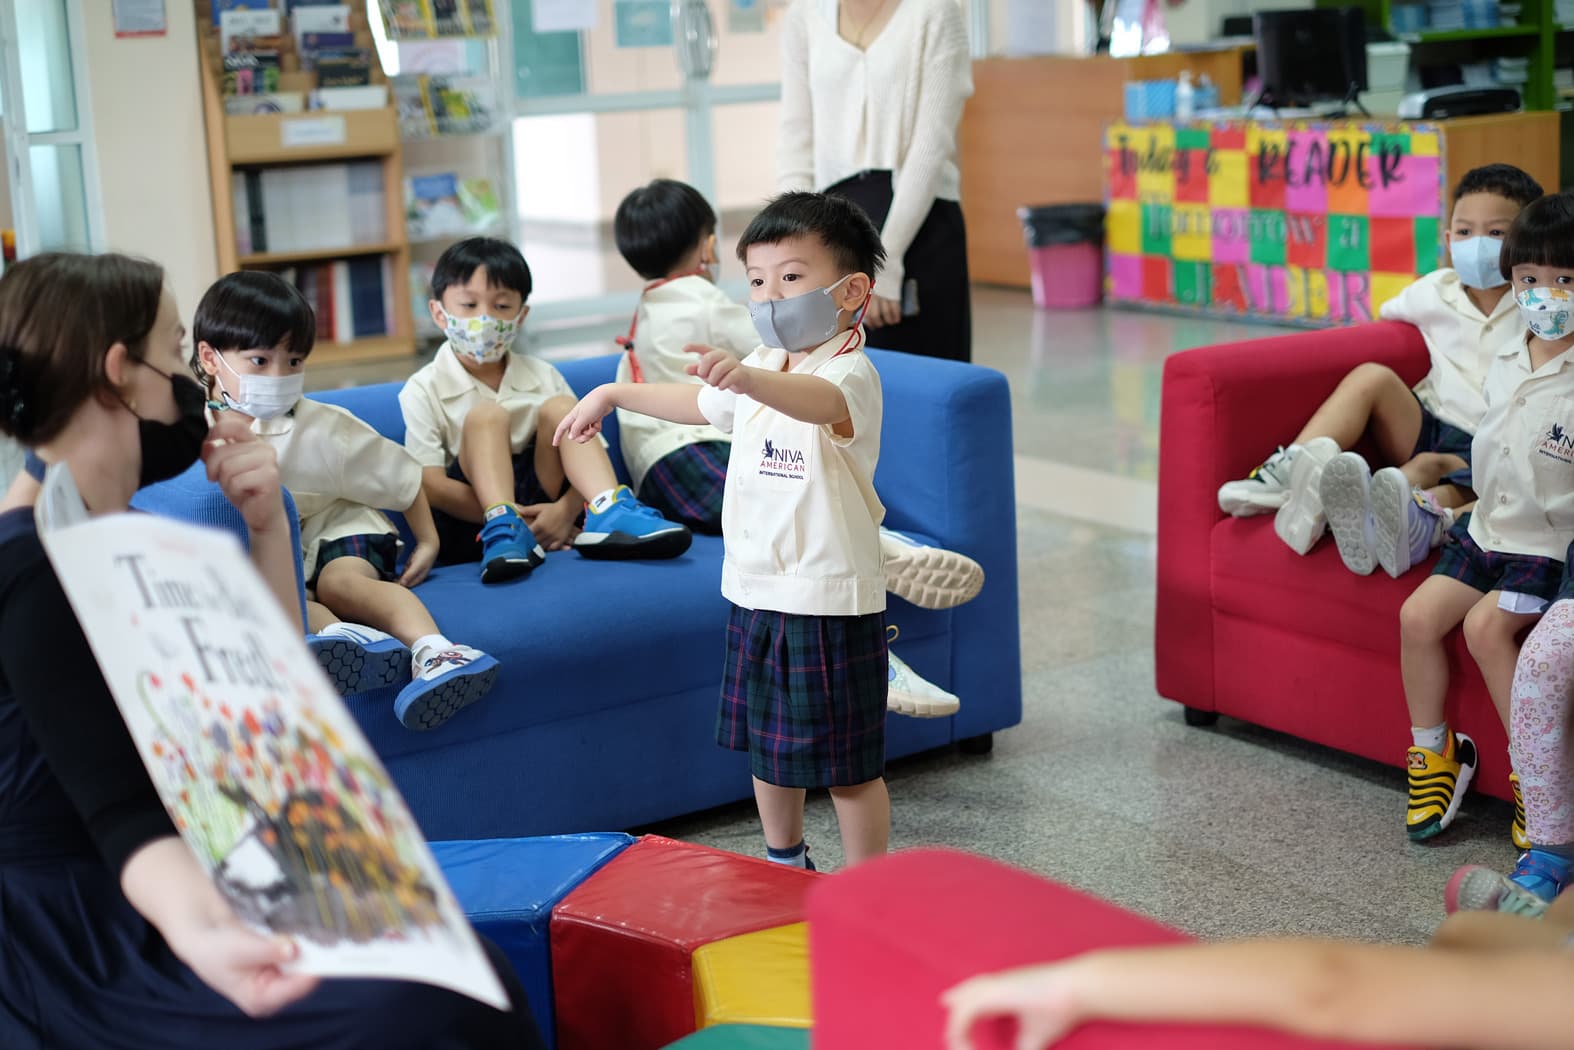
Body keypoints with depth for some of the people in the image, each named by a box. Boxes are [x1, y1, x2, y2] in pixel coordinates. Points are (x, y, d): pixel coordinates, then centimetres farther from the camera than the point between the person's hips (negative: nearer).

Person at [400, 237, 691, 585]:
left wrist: (565, 511, -17)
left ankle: (609, 513, -35)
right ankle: (504, 528, -44)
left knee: (559, 408, -14)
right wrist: (509, 518, -20)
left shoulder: (542, 376, 11)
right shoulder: (423, 391, 1)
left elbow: (588, 449, 4)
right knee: (486, 414, -21)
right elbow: (430, 484, -9)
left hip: (543, 501, 3)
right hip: (471, 515, -3)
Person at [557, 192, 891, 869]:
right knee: (766, 747, 20)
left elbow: (819, 401, -42)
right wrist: (612, 395, 35)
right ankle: (783, 865, 39)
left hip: (830, 601, -8)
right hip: (754, 590, 9)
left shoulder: (851, 372, -17)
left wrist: (747, 377, -60)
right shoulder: (761, 368, 11)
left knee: (847, 762, 0)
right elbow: (698, 403, 32)